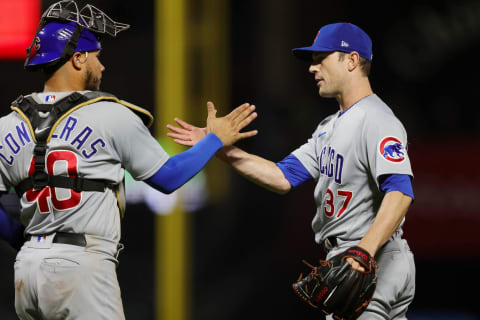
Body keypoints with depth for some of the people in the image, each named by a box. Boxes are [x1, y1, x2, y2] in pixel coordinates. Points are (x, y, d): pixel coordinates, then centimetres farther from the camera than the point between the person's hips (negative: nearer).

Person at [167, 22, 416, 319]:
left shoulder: (376, 120, -15)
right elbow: (283, 177, 14)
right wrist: (219, 147, 7)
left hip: (375, 261, -10)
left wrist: (364, 251, -40)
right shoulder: (331, 127, 19)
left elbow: (400, 192, -28)